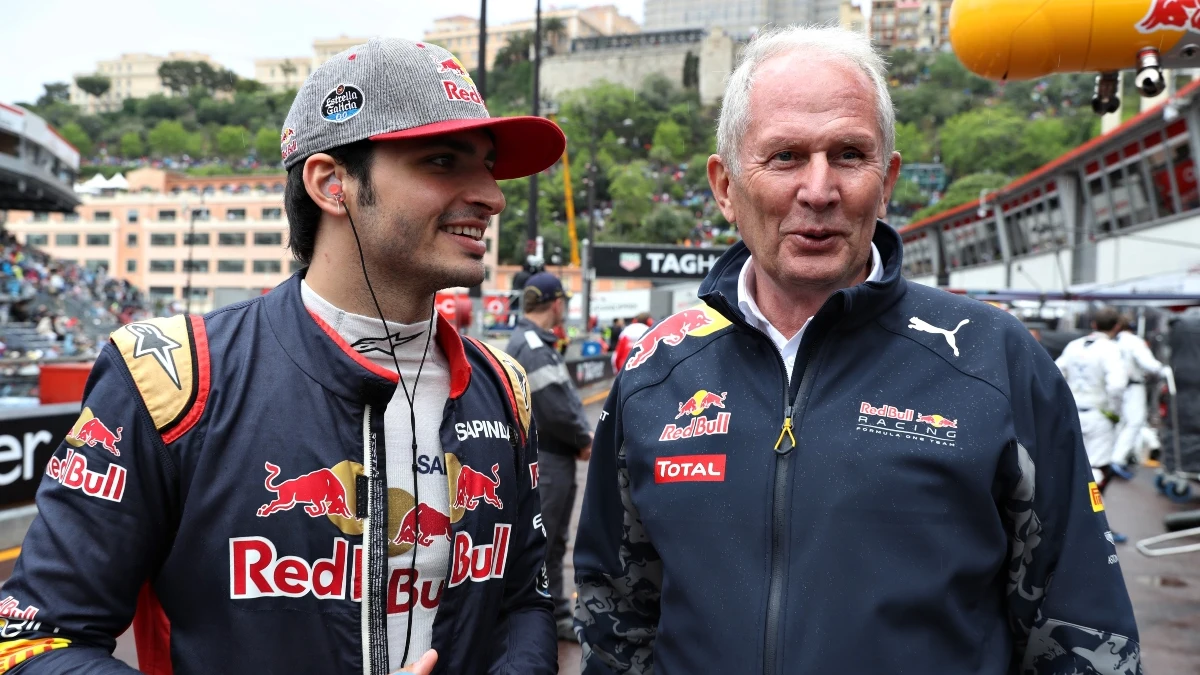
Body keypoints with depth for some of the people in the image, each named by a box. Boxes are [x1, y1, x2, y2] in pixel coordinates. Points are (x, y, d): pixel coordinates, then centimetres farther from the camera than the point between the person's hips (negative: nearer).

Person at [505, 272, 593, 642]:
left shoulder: (538, 343, 14)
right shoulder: (532, 347, -19)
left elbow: (567, 397, 14)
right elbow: (555, 409, -23)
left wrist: (583, 436, 2)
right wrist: (585, 440, -9)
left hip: (557, 458, 11)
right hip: (545, 459, -11)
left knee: (554, 543, 18)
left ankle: (557, 614, 30)